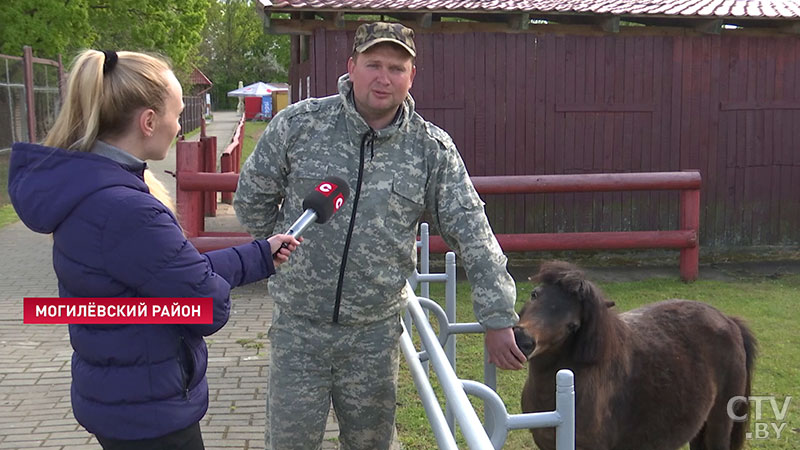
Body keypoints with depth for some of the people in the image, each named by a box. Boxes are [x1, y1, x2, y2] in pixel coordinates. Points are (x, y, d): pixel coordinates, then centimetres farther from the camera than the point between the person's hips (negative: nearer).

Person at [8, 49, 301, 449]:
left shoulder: (86, 189, 1)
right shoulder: (125, 211, -30)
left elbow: (181, 268, 8)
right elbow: (210, 308, -22)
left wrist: (261, 255, 13)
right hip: (148, 416, -9)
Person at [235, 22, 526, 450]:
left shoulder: (433, 148, -4)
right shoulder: (298, 123, -7)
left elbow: (473, 234, -6)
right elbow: (252, 199, 6)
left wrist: (498, 320, -10)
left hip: (375, 332, 1)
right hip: (298, 325, -1)